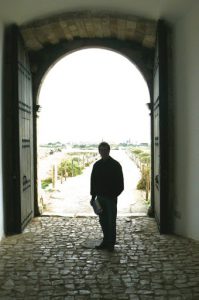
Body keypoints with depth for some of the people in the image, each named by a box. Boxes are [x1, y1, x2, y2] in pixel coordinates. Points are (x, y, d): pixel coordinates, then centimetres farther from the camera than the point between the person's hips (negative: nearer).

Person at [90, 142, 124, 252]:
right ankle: (106, 242, 21)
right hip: (100, 197, 5)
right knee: (103, 221, 10)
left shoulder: (115, 165, -6)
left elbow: (120, 184, -6)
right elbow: (93, 181, 13)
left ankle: (111, 244, 9)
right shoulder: (97, 165, 9)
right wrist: (93, 196, 8)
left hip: (111, 198, -5)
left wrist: (114, 195, -13)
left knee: (111, 221, 0)